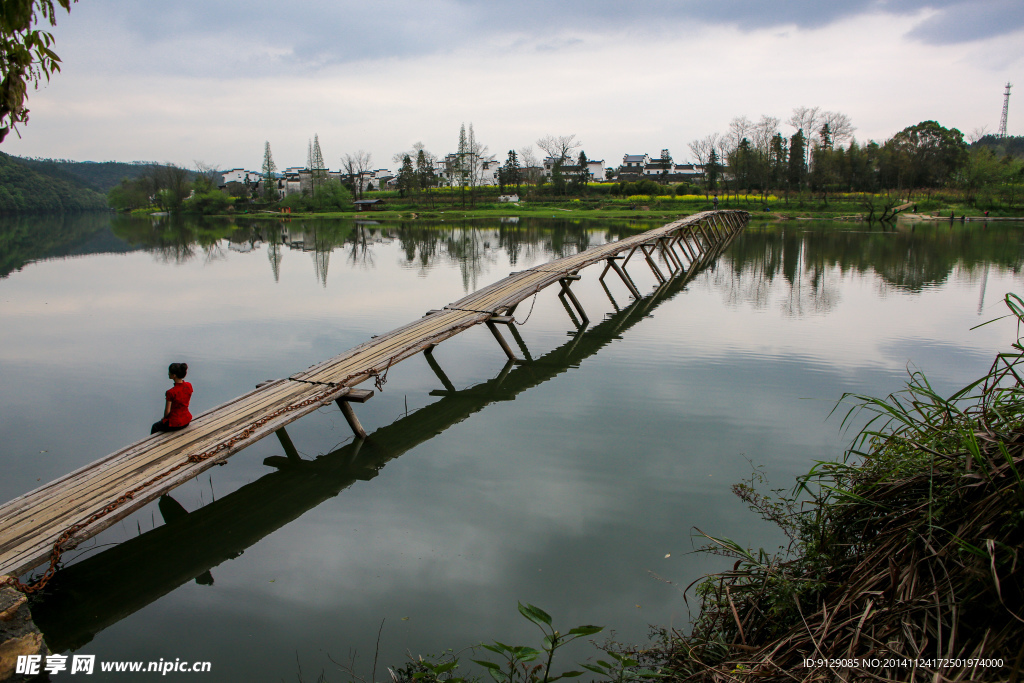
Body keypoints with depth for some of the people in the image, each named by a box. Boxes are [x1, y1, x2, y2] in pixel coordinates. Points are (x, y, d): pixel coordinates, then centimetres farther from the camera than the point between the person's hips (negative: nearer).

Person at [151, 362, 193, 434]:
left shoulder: (171, 392, -26)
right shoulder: (189, 386, -8)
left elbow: (167, 411, -16)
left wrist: (164, 418, 4)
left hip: (175, 424, -6)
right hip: (187, 421, 6)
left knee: (155, 427, 26)